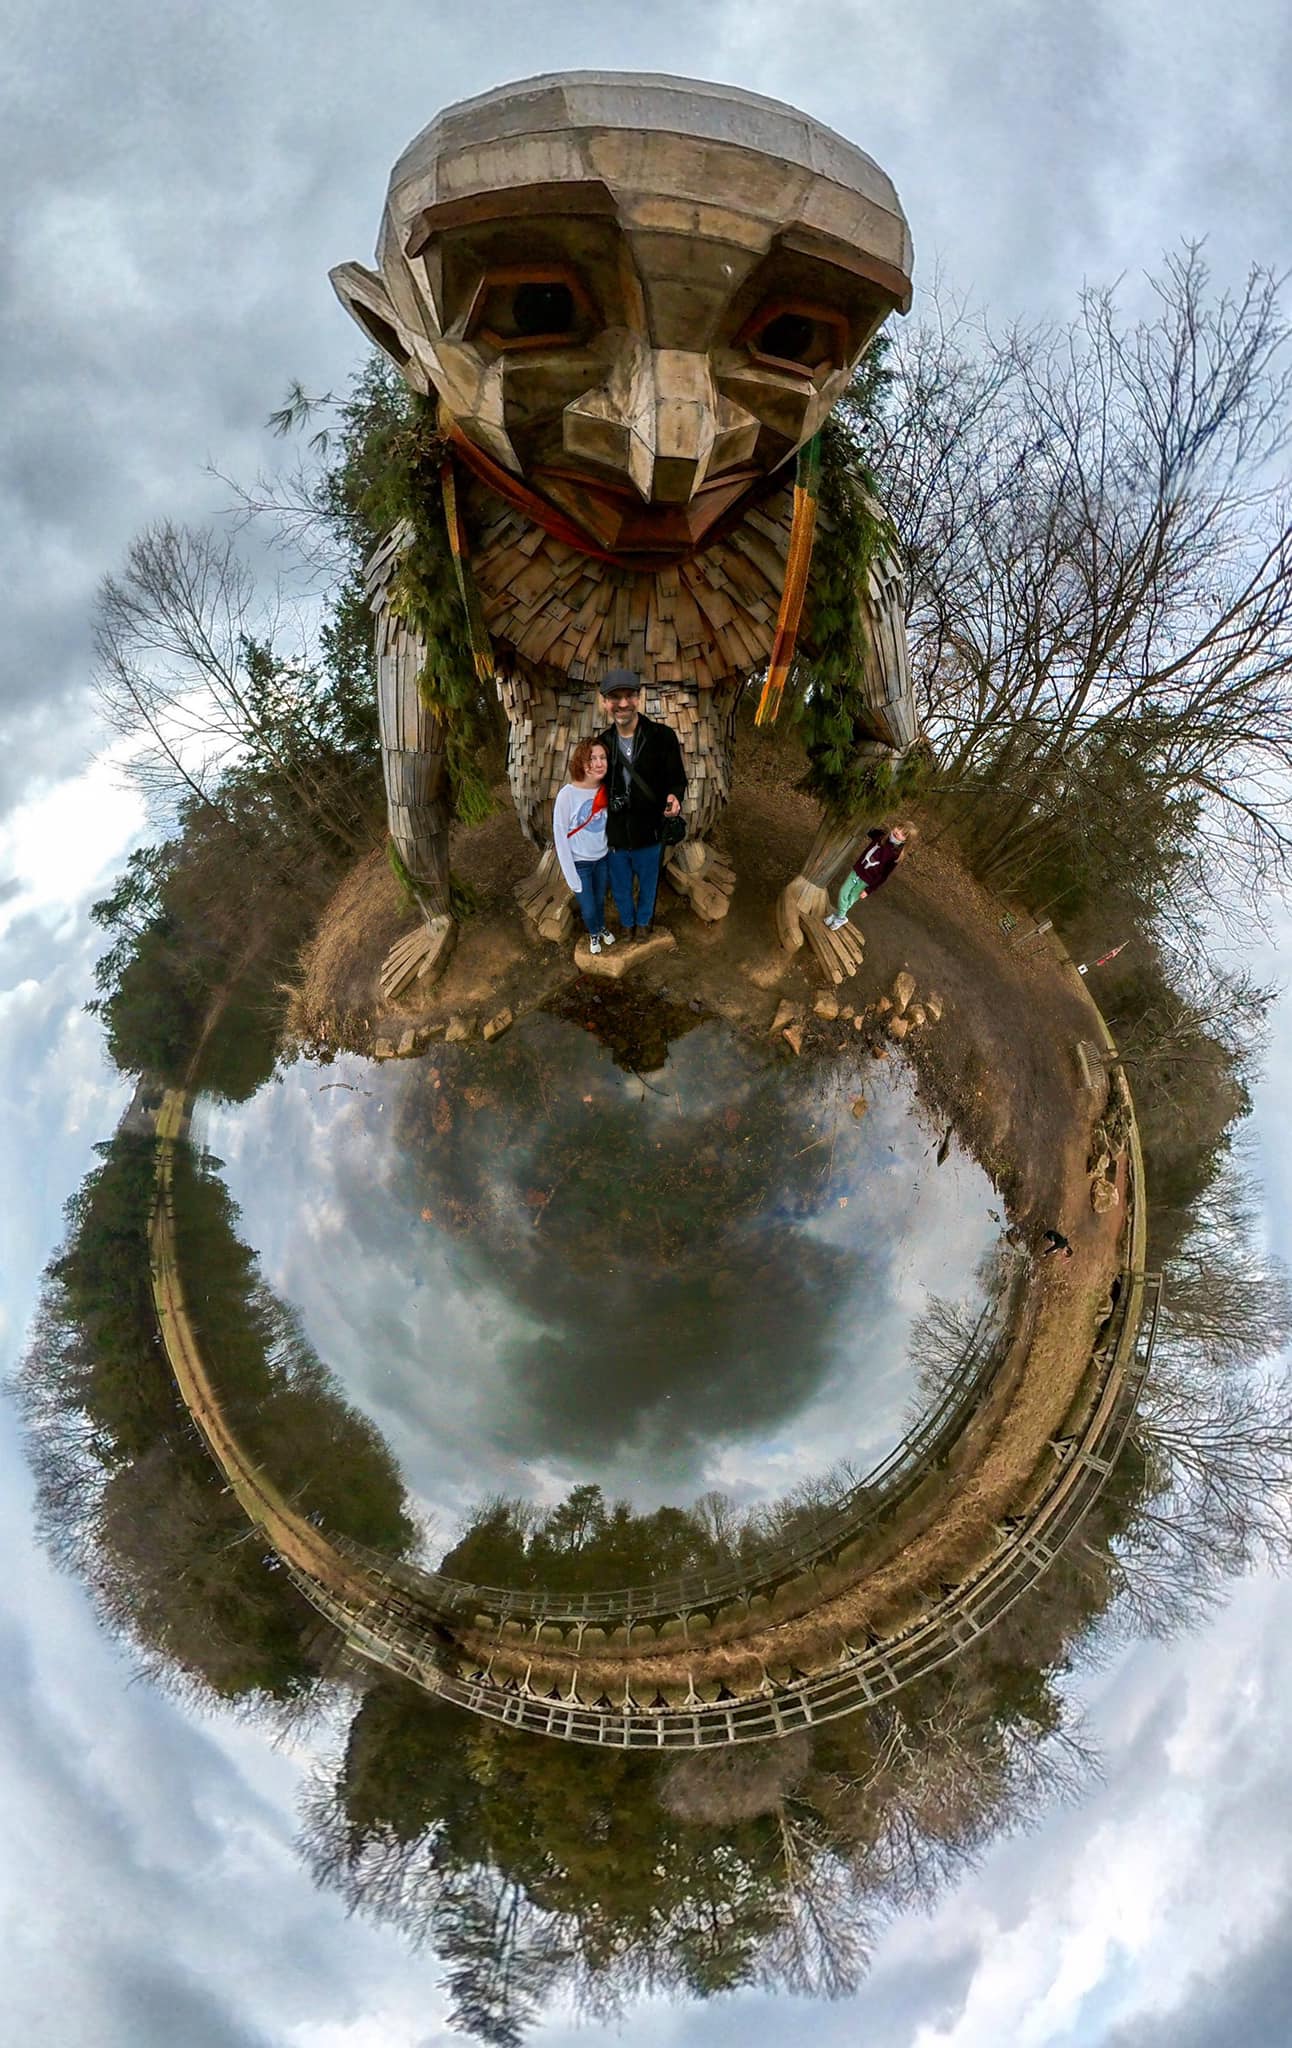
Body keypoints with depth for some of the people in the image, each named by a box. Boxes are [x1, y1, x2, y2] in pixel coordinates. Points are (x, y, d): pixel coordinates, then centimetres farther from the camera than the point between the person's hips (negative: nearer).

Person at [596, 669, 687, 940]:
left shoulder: (663, 737, -16)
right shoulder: (602, 742, -5)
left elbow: (677, 780, -10)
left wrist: (674, 798, -30)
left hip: (649, 835, -2)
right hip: (614, 836, 2)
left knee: (648, 885, 22)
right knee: (621, 889, 22)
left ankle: (643, 920, 49)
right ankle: (627, 922, 49)